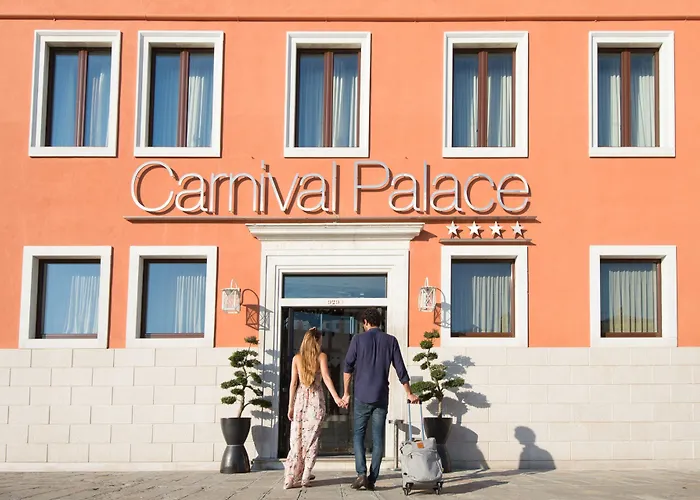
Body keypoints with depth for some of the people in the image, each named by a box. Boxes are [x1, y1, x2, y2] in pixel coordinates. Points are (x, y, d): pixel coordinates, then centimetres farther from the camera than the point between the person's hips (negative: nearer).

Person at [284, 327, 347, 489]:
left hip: (300, 397, 2)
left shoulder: (296, 358, 4)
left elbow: (293, 382, 2)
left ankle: (292, 477, 6)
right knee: (311, 438, 5)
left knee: (297, 438, 7)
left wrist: (291, 405, 5)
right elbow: (326, 377, -13)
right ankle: (304, 477, 3)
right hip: (316, 398, -2)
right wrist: (336, 397, -17)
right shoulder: (321, 356, -2)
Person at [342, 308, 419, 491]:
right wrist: (409, 393, 14)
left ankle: (362, 474, -9)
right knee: (378, 438, 5)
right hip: (381, 397, 2)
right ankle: (372, 479, 4)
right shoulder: (390, 340, 4)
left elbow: (348, 367, -1)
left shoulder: (358, 339, 0)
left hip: (362, 396, -2)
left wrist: (346, 393, 7)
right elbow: (400, 369, 5)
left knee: (358, 435, 6)